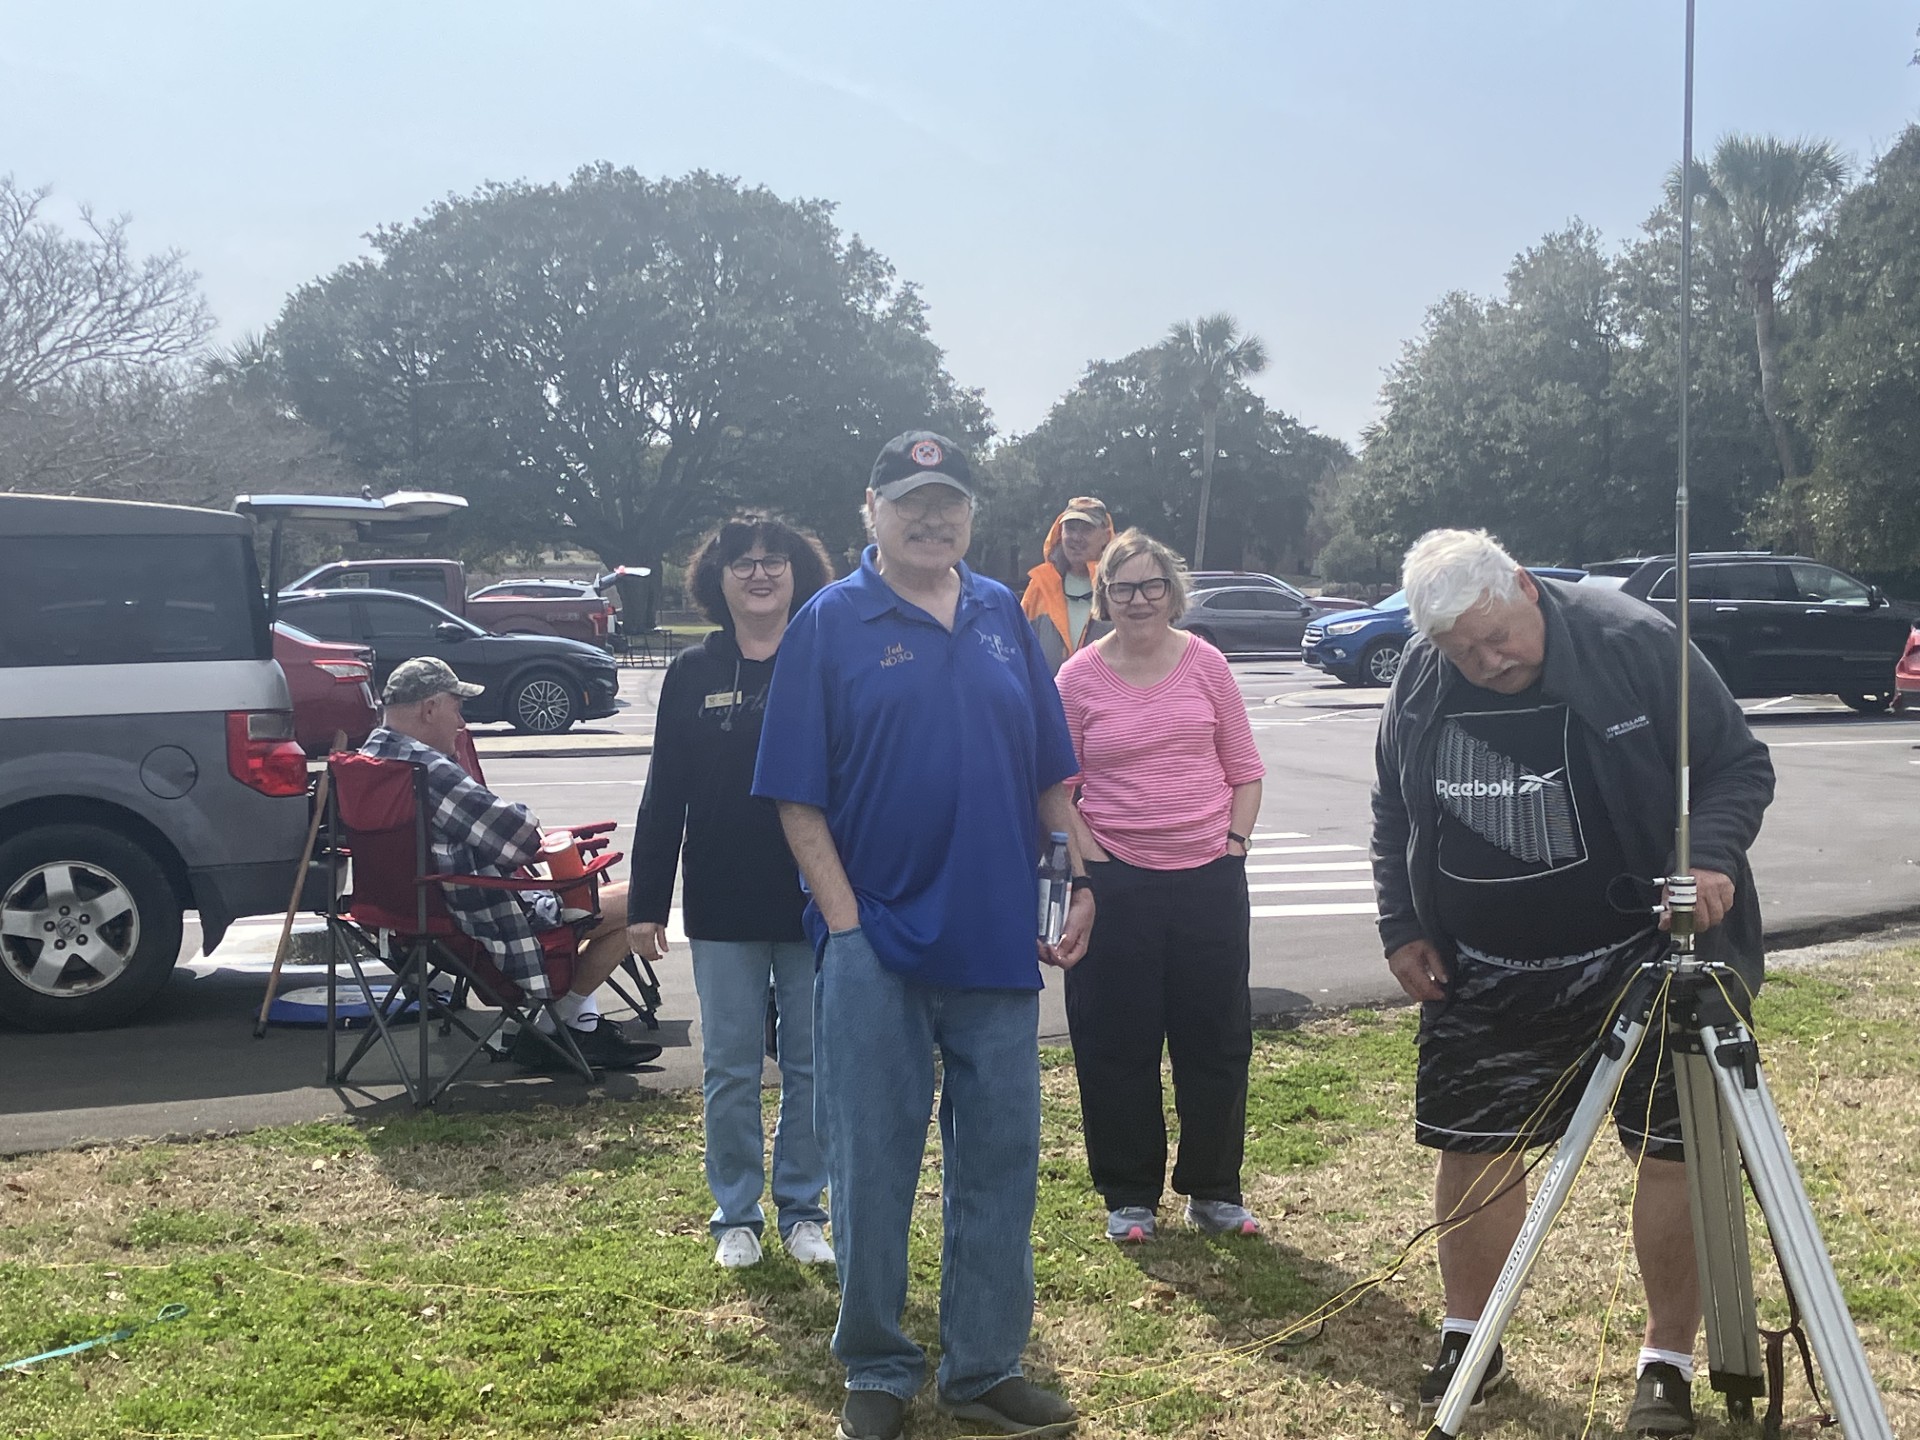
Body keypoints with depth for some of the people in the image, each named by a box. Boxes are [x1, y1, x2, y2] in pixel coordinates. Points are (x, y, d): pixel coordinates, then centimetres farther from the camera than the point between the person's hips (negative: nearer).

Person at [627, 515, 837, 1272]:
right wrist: (646, 902, 0)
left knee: (811, 1064, 8)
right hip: (722, 907, 1)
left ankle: (801, 1209, 23)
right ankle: (736, 1214, 21)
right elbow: (665, 793, 4)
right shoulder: (693, 673, 3)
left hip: (814, 901, -1)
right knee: (730, 1068, 7)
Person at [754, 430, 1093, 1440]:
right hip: (877, 942, -4)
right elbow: (799, 797, -6)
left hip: (996, 941, 4)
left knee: (1000, 1161, 11)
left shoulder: (1003, 616, 9)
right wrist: (846, 923, -12)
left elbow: (1049, 771, 14)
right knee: (873, 1164, 6)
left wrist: (1082, 878, 6)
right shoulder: (830, 623, -3)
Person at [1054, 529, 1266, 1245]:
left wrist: (1235, 840, 0)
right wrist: (1086, 858, -7)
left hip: (1209, 876, 2)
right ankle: (1129, 1197, 19)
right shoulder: (1079, 676, -1)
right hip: (1117, 882, -2)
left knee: (1217, 1039, 8)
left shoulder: (1205, 663, 4)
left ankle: (1214, 1191, 24)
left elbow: (1245, 770, 10)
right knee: (1118, 1045, 4)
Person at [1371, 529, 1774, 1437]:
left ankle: (1668, 1363, 17)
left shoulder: (1635, 643, -15)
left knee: (1672, 1151, 1)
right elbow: (1393, 815, 11)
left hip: (1640, 957, -3)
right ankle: (1468, 1341, 26)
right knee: (1472, 1148, 9)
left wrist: (1713, 856, -25)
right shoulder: (1417, 683, -3)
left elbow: (1739, 765, -9)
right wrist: (1401, 926, 4)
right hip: (1483, 977, 4)